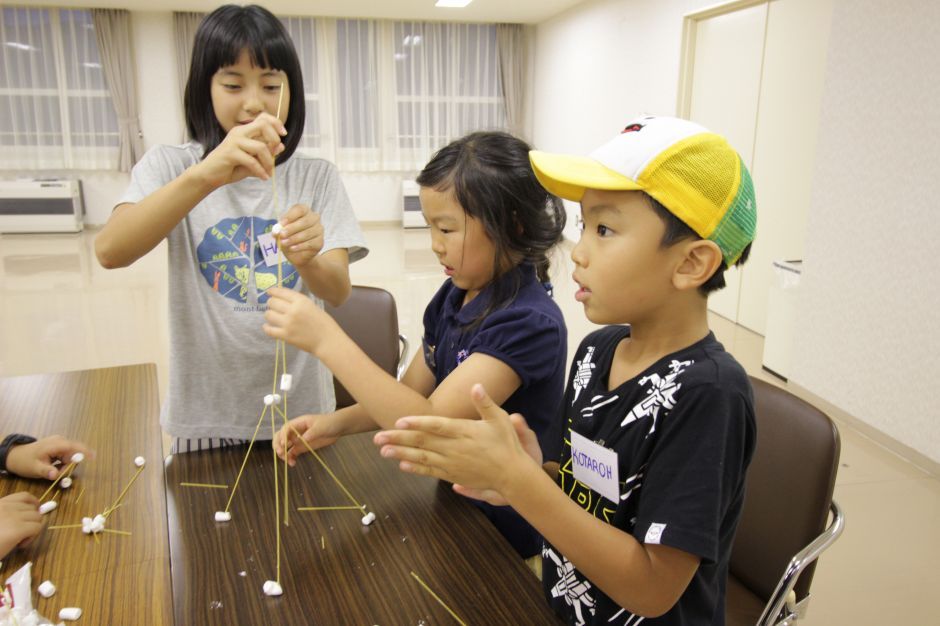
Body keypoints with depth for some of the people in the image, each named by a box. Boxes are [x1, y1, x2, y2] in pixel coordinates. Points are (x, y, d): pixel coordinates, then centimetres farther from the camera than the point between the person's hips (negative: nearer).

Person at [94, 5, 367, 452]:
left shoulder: (317, 178, -2)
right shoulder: (170, 166, -4)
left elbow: (339, 291, -14)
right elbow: (110, 251, -23)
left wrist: (308, 260, -37)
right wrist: (205, 176, -38)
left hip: (298, 408, 1)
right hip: (205, 412, 0)